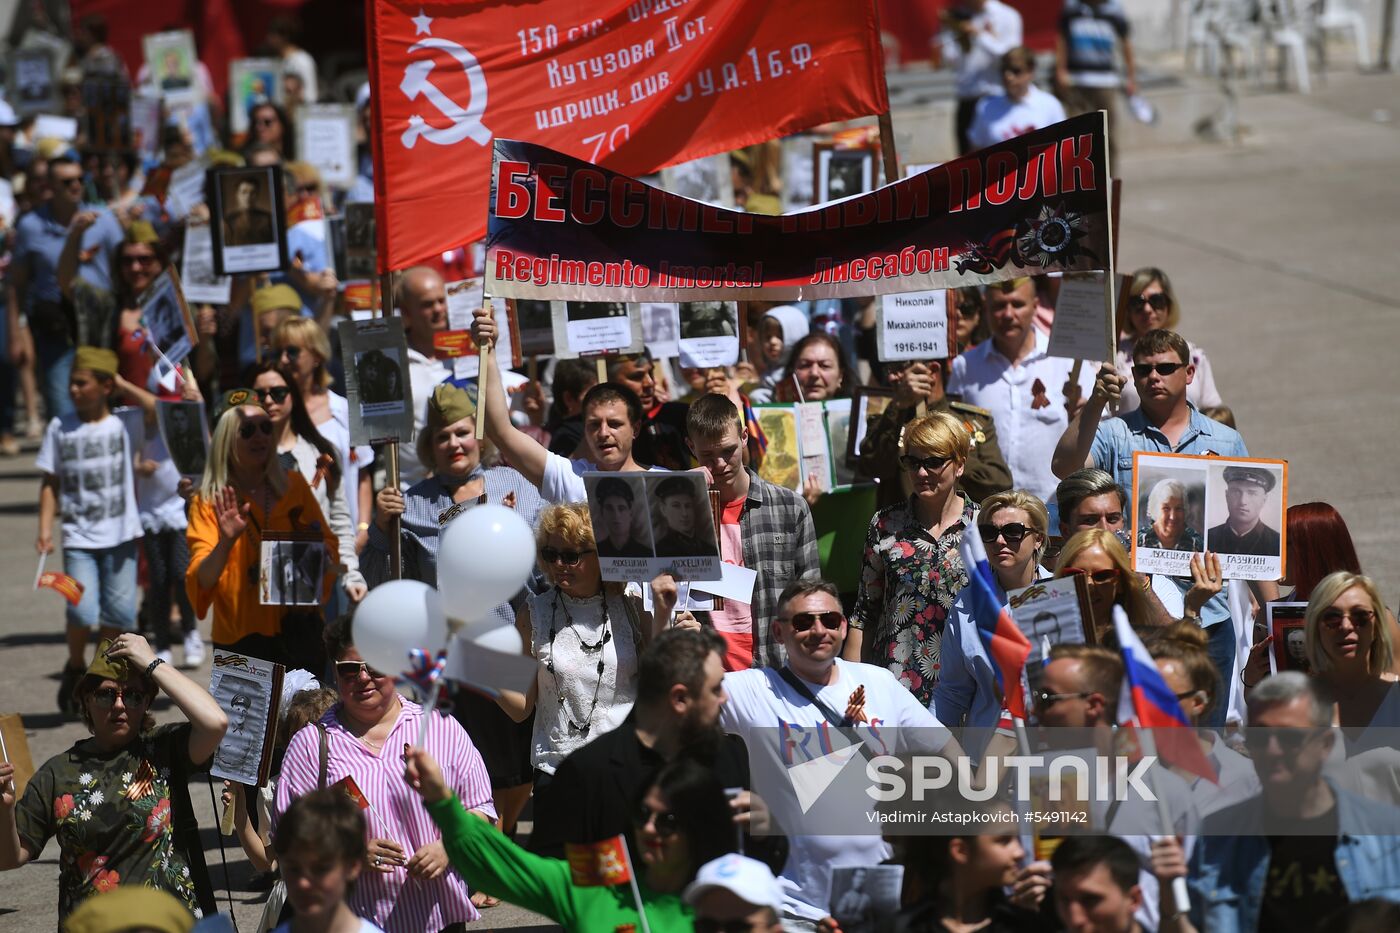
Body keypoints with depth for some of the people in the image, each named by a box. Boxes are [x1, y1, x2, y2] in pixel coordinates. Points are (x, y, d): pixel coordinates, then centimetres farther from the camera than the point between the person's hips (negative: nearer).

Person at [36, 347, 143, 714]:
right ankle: (75, 668, 14)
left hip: (120, 534, 0)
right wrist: (45, 529, -3)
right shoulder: (60, 428, 3)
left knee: (119, 611, 0)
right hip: (79, 536, 0)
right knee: (82, 611, -14)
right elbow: (50, 482, 5)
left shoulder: (122, 425, 2)